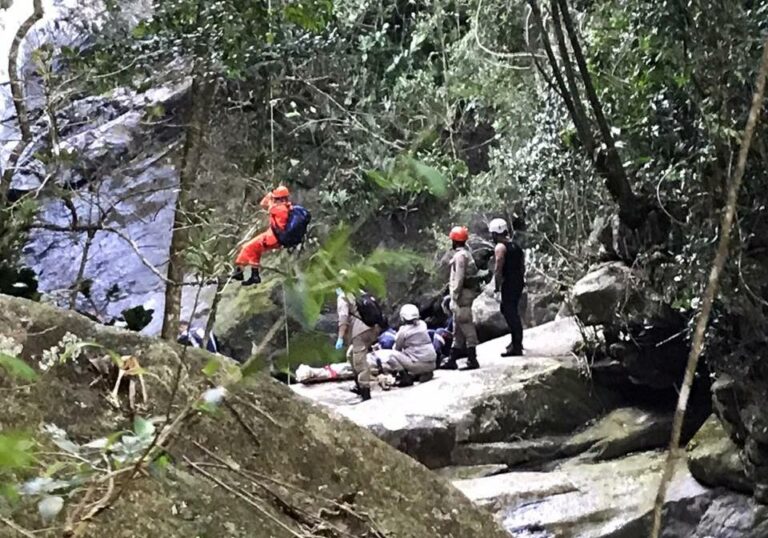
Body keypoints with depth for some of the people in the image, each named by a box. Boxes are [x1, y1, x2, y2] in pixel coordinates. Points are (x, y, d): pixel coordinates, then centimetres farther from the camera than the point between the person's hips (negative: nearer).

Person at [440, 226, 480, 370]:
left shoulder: (460, 255, -14)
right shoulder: (466, 253, 16)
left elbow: (459, 277, -19)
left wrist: (455, 295, -18)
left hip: (461, 294, -10)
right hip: (464, 294, 10)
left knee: (466, 326, -9)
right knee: (458, 330, 13)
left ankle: (472, 360, -9)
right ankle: (452, 360, 19)